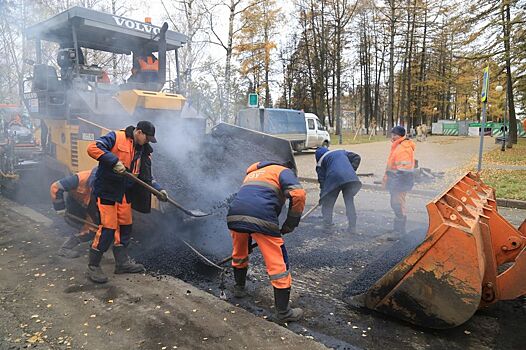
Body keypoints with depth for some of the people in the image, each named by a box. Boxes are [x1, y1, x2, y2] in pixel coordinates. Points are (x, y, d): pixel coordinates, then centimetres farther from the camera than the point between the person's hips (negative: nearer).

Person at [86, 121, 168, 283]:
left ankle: (122, 262, 28)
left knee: (125, 226, 13)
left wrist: (158, 189, -1)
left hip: (124, 193, 8)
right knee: (108, 227, -8)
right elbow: (93, 148, -22)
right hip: (106, 190, -8)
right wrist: (114, 161, -29)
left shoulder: (143, 151, 10)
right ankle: (93, 267, 7)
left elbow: (146, 176, 12)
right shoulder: (116, 137, -11)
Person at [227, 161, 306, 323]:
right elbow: (298, 194, -4)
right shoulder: (284, 171, 18)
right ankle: (283, 312, 13)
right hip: (261, 219, -6)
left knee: (239, 255, 32)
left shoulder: (252, 173, 38)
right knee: (278, 265, 6)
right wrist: (291, 223, 8)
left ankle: (239, 288, 50)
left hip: (234, 216, 7)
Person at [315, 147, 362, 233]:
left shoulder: (321, 161, 19)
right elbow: (356, 157, 23)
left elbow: (322, 179, 14)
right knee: (349, 202, 11)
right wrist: (352, 170, 22)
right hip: (350, 177, 3)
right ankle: (352, 227, 9)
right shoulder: (341, 151, 31)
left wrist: (322, 195, 17)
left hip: (334, 178, -3)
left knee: (328, 201, 17)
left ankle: (327, 222, 21)